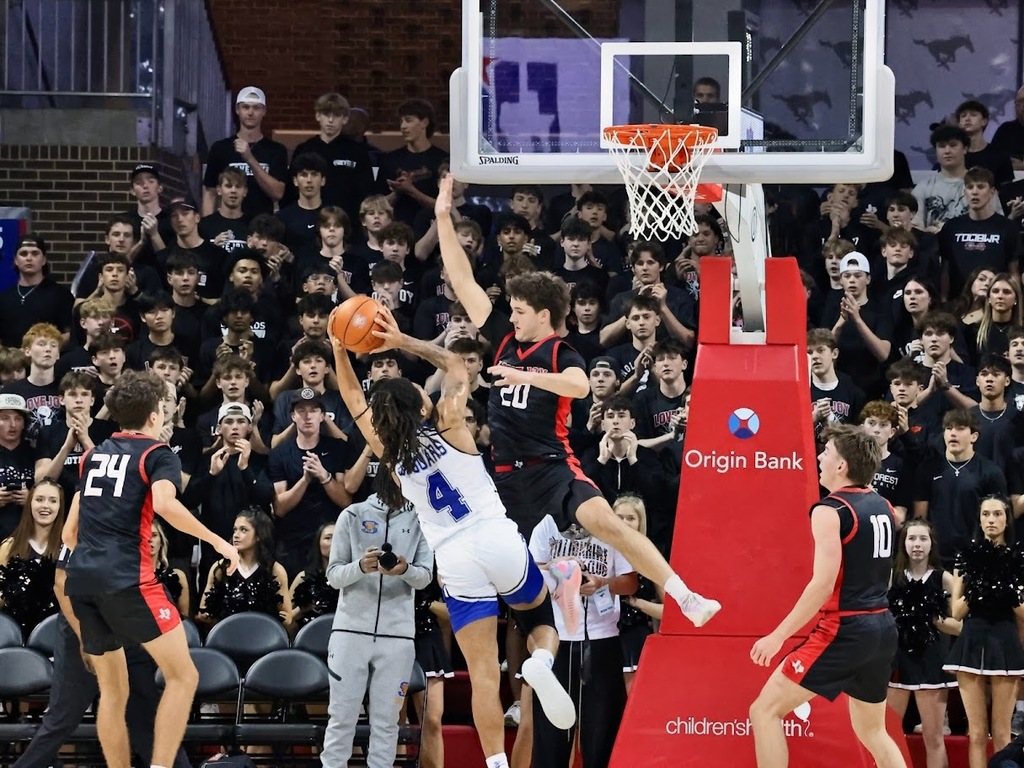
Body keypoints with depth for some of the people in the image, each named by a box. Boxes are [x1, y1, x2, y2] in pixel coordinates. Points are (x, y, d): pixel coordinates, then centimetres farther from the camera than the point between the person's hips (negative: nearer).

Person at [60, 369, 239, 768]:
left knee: (112, 691, 14)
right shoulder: (158, 454, 3)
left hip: (81, 579, 7)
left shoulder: (95, 454, 21)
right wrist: (218, 541, -12)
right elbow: (164, 503, -18)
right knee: (183, 675, -4)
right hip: (127, 578, -7)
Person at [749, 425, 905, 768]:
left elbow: (824, 584, -20)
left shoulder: (830, 510, -12)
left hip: (845, 630, -8)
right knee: (872, 731, 20)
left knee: (765, 710, -2)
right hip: (883, 627, 8)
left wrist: (778, 636, -17)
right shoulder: (882, 506, 10)